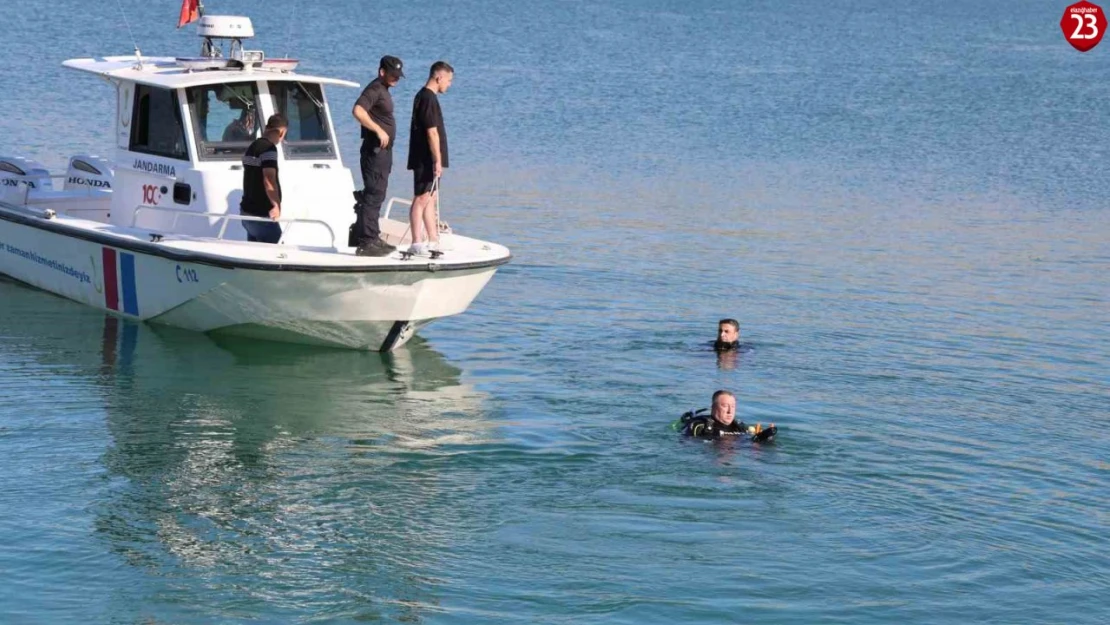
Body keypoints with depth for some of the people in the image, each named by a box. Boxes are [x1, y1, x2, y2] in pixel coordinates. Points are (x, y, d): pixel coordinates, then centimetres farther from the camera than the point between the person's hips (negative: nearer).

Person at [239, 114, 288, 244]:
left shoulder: (252, 147, 14)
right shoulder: (269, 148, -15)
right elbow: (269, 180, -27)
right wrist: (276, 204, -26)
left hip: (247, 210, 9)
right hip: (261, 214, -9)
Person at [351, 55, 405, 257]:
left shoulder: (383, 90, 18)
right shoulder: (374, 89, -14)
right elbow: (358, 111, -30)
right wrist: (379, 131, -29)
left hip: (383, 151, 11)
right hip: (375, 150, -11)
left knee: (374, 195, 17)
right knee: (374, 195, -11)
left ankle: (360, 237, 25)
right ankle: (368, 241, -11)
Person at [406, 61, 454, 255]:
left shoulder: (424, 97, 16)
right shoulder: (428, 98, -16)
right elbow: (432, 132, -20)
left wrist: (437, 160, 20)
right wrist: (438, 160, -19)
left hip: (427, 160, 10)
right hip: (426, 160, -10)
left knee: (430, 199, 12)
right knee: (422, 199, -8)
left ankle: (434, 241, 17)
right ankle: (416, 244, -7)